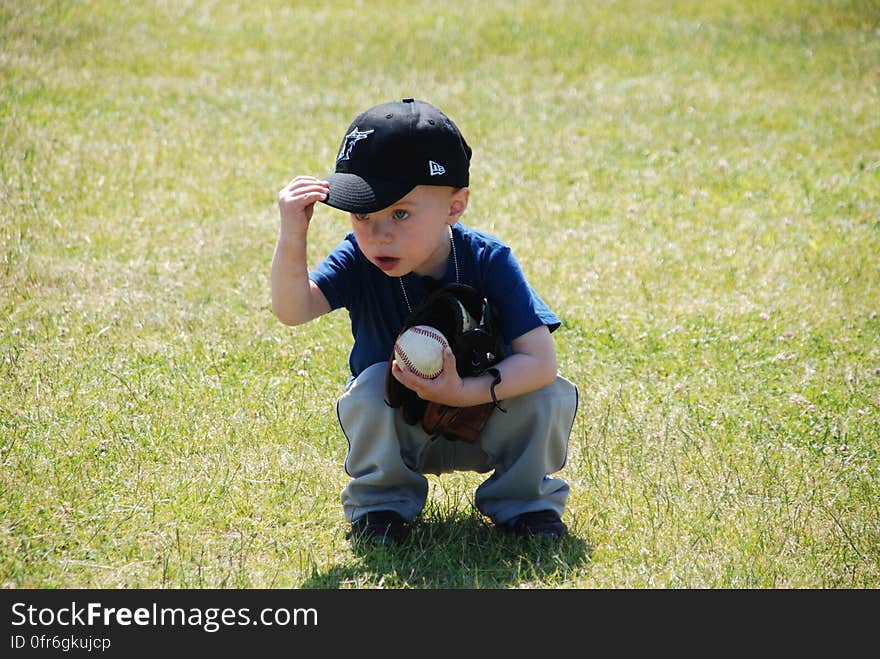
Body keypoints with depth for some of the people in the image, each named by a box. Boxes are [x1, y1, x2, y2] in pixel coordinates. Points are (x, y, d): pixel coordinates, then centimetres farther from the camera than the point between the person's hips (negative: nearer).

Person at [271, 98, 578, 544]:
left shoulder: (488, 261, -22)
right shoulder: (358, 261, -19)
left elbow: (540, 360, -30)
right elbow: (292, 310, -36)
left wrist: (464, 393, -41)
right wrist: (292, 239, -51)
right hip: (396, 434, 1)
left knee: (553, 395, -25)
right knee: (373, 384, -30)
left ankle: (524, 500, 1)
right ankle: (383, 502, -6)